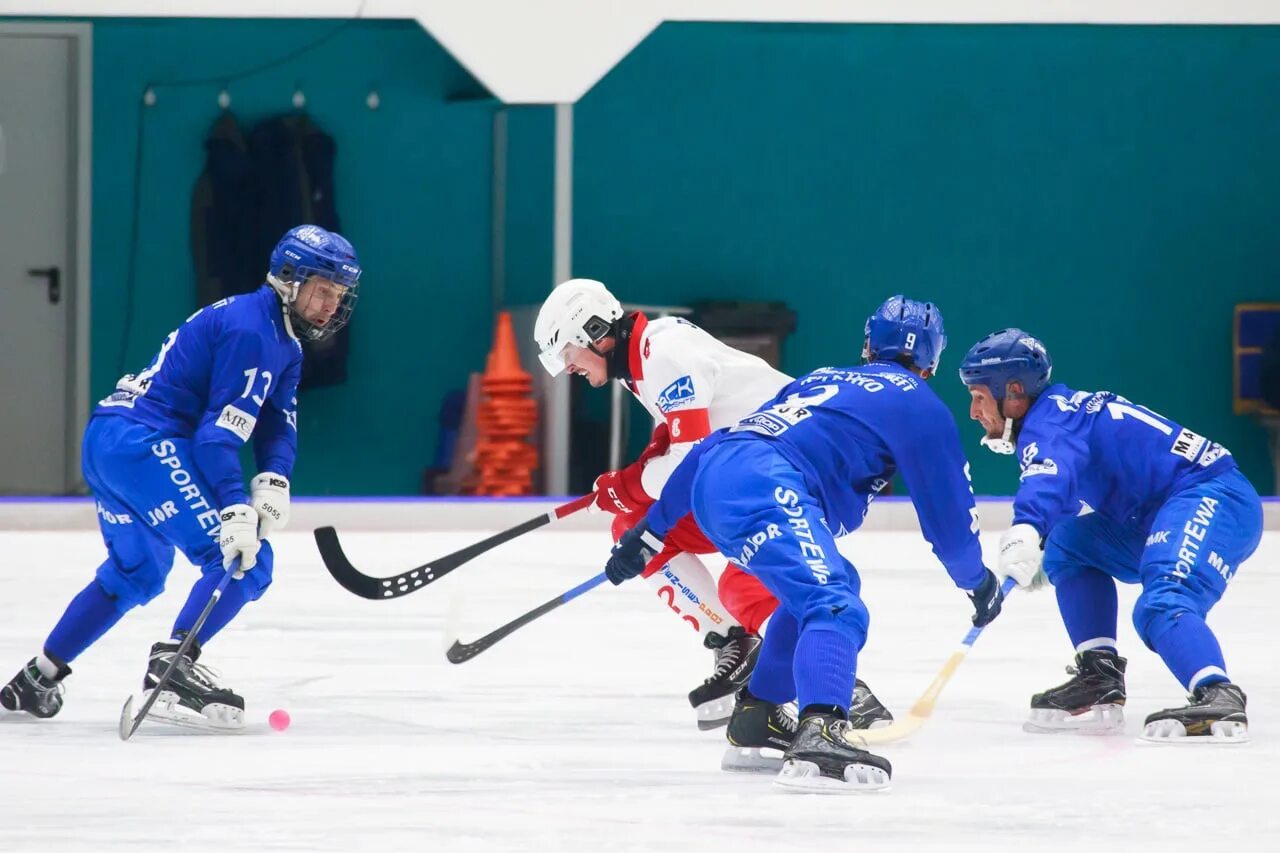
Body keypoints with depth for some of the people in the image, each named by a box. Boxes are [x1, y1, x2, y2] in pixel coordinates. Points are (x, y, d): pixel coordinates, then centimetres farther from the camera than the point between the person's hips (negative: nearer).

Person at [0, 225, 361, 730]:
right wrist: (235, 509, -32)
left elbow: (278, 423, 9)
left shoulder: (286, 344, 17)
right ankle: (170, 668, -25)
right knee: (246, 560, -16)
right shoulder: (250, 331, -16)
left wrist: (273, 481, -11)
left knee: (136, 574, 29)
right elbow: (219, 431, -23)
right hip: (145, 442, -11)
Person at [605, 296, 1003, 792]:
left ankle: (754, 724, 30)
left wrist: (653, 529, 39)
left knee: (830, 585, 27)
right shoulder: (918, 406, 14)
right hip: (768, 488, -8)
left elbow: (709, 449, 34)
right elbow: (948, 512, 14)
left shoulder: (821, 380, 34)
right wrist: (978, 580, 33)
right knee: (835, 608, -20)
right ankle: (819, 735, -46)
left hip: (713, 479, 8)